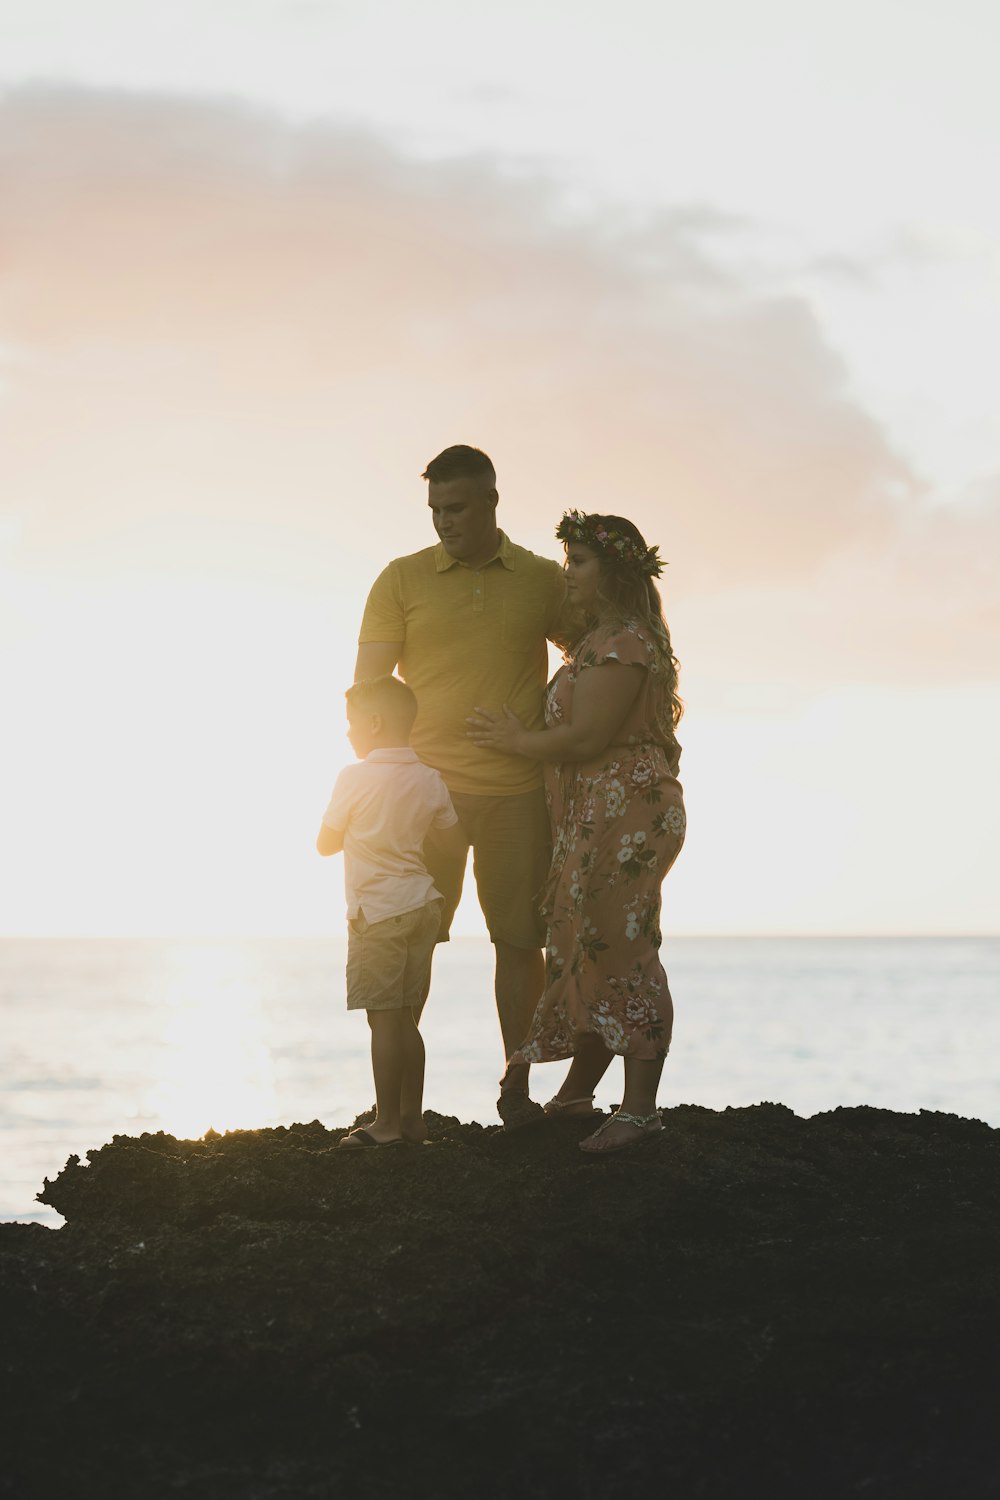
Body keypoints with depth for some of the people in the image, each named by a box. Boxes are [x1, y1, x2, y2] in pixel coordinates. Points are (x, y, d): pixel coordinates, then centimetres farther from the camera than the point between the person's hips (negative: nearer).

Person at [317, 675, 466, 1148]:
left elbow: (326, 844, -3)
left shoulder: (355, 778, -11)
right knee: (405, 1018, 12)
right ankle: (411, 1117, 14)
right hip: (421, 904, 6)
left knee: (384, 1020, -4)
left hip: (378, 912, -6)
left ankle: (387, 1123, -2)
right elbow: (455, 839, 14)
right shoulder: (429, 780, 5)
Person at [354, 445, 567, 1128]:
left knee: (520, 940, 3)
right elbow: (366, 691, 2)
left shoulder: (545, 580, 7)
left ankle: (517, 1090, 13)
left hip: (520, 794, 1)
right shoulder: (402, 579, 3)